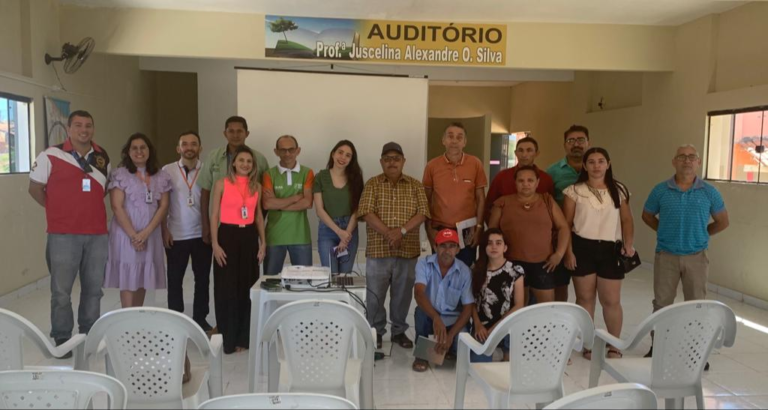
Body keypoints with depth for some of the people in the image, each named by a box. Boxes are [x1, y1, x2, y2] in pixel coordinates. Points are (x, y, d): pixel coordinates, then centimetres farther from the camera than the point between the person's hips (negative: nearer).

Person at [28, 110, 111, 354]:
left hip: (97, 234, 4)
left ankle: (90, 335, 24)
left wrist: (89, 206, 10)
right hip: (63, 235, -3)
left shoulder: (102, 157, 8)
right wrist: (57, 210, 4)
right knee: (61, 290, 3)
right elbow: (35, 188, 3)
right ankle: (61, 339, 17)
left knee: (93, 288, 11)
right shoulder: (51, 156, -5)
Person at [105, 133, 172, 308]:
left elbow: (163, 207, 2)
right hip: (126, 234, -3)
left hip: (151, 235, 4)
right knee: (127, 277, -2)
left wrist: (145, 232, -10)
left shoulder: (162, 177, 7)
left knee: (143, 277, 9)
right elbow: (117, 207, -9)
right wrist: (133, 235, -13)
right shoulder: (120, 175, -3)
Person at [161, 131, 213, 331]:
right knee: (175, 280, 8)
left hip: (202, 235, 1)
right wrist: (164, 231, -4)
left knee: (203, 279, 8)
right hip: (176, 235, 0)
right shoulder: (167, 170, 0)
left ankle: (200, 318, 21)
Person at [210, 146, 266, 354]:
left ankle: (243, 337, 19)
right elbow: (214, 215, -2)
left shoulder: (256, 187, 8)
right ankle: (228, 339, 13)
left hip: (249, 237, 4)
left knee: (248, 287, 7)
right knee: (227, 288, 0)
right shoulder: (222, 184, -2)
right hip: (228, 235, -3)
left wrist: (263, 243, 8)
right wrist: (215, 244, -9)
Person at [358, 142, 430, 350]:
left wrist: (402, 230, -17)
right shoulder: (372, 184, 2)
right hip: (378, 249, -1)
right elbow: (367, 213, -9)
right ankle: (376, 332, 20)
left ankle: (399, 331, 24)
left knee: (403, 294, 9)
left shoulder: (415, 185, 7)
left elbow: (422, 213, -2)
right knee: (375, 294, 5)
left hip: (408, 250, 1)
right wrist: (389, 234, -19)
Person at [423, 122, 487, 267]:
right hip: (440, 230, 0)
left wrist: (479, 226, -3)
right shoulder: (432, 165, -2)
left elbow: (480, 198, 3)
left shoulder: (475, 164, -2)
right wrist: (429, 229, -2)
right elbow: (426, 200, 3)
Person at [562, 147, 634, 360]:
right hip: (583, 247, -1)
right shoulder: (575, 191, 0)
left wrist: (629, 244, -5)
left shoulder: (619, 190, 7)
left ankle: (614, 346, 21)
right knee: (585, 298, 8)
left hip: (610, 249, 1)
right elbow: (566, 224, 0)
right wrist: (568, 251, -6)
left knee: (611, 300, 3)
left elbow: (627, 220, 9)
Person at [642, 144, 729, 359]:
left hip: (696, 257, 0)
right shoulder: (661, 190, -4)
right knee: (661, 304, 8)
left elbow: (722, 222, 9)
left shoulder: (709, 192, -3)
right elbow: (647, 216, 11)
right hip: (666, 256, 0)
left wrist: (700, 235, 6)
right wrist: (666, 232, 4)